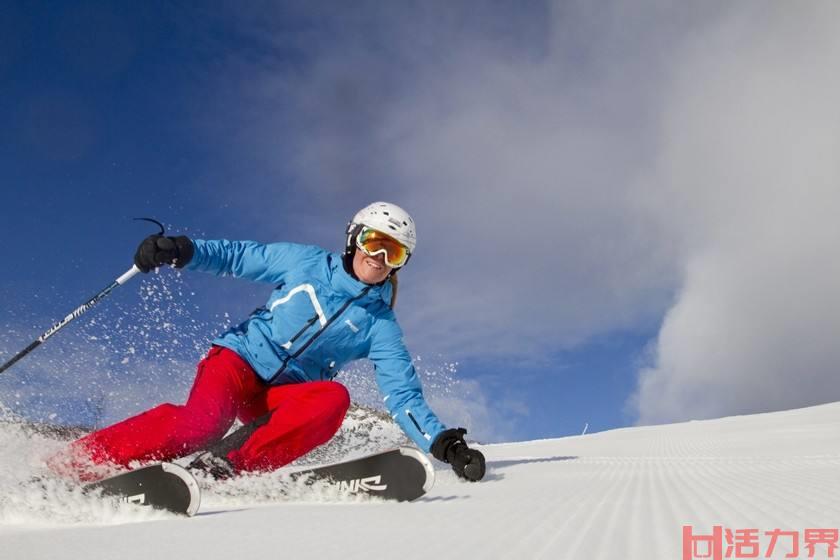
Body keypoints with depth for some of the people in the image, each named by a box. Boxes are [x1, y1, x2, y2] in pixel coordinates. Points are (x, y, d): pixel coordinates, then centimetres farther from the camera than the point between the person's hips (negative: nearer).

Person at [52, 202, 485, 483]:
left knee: (333, 398, -31)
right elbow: (238, 256, 7)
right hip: (238, 358, -1)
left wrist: (443, 443, -21)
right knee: (201, 422, -31)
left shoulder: (380, 326, 0)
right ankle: (70, 465, -20)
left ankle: (229, 468, -32)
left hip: (284, 397, 1)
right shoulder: (306, 262, 1)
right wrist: (183, 250, -9)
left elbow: (403, 396, -7)